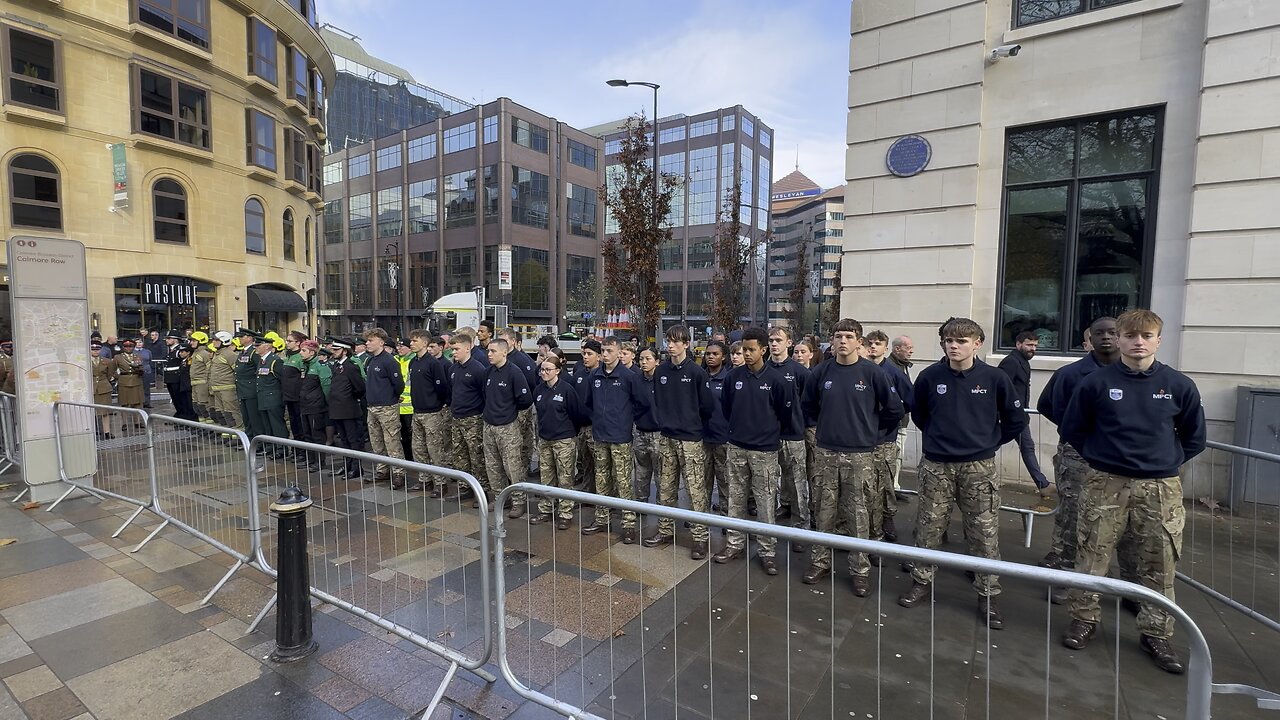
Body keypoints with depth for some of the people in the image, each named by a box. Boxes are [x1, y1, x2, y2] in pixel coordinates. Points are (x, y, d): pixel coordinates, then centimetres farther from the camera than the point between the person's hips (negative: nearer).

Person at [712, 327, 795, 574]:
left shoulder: (776, 378, -10)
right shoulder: (734, 376, 1)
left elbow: (787, 412, 0)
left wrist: (773, 433, 10)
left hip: (764, 450, -4)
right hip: (736, 447, 4)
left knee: (765, 501, 3)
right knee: (736, 498, 13)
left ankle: (767, 551, 17)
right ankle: (735, 544, 26)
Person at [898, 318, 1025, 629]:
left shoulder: (994, 378, -5)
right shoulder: (929, 377, -3)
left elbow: (1016, 419, 8)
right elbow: (918, 413, 15)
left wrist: (990, 441, 8)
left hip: (979, 467, 0)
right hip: (937, 466, 1)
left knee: (985, 534, 7)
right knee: (928, 529, 8)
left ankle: (988, 595, 23)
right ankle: (922, 582, 25)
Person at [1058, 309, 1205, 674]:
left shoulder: (1179, 385, 0)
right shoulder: (1096, 382, -5)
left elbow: (1194, 437, 14)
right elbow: (1072, 428, 7)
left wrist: (1168, 461, 7)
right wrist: (1099, 456, 5)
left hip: (1160, 488, 2)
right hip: (1105, 483, -1)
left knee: (1161, 564, 9)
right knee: (1092, 556, 5)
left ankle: (1157, 633, 25)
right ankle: (1084, 619, 21)